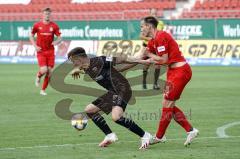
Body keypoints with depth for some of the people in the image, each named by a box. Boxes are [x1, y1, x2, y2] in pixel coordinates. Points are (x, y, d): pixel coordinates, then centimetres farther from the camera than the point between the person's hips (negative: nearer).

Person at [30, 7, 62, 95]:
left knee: (49, 72, 0)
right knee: (44, 70, -17)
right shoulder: (37, 25, -2)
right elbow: (31, 36, 9)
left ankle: (43, 90, 16)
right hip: (41, 52, -2)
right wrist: (35, 46, -5)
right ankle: (38, 76, 19)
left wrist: (56, 42, -21)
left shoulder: (54, 26, 0)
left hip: (50, 51, 2)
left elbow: (60, 38, 3)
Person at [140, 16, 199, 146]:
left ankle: (159, 137, 3)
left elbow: (163, 60, -18)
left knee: (167, 104, -4)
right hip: (173, 71, 10)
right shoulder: (152, 42, 14)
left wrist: (149, 54, -5)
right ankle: (190, 130, 13)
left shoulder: (161, 37, -16)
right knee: (169, 105, 9)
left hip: (181, 71, -10)